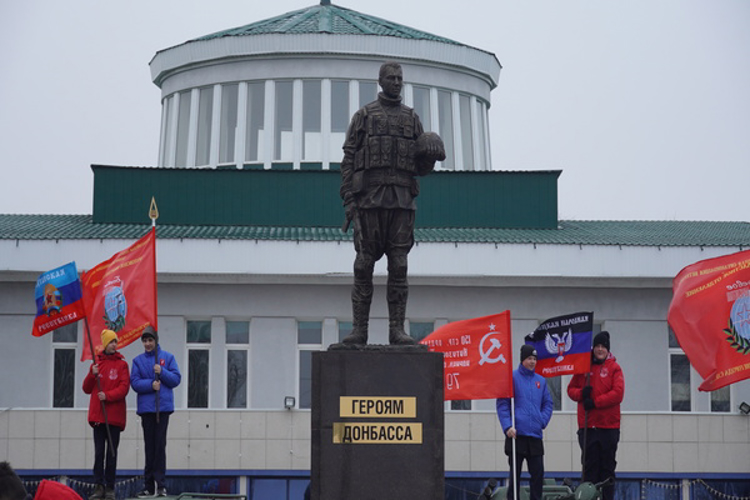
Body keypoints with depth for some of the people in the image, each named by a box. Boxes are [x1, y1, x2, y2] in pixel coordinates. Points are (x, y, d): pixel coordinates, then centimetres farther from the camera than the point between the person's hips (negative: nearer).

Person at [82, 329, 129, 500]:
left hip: (114, 415, -2)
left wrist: (108, 396, -17)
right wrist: (92, 375, -6)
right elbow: (87, 389, 11)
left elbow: (124, 387, -5)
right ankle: (99, 486, 1)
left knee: (112, 452, 1)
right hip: (98, 415, 2)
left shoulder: (122, 364, 4)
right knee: (99, 452, -1)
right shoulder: (96, 364, 11)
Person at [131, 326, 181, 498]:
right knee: (149, 446, 4)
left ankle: (160, 484, -5)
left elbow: (176, 379, 3)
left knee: (160, 445, -6)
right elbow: (134, 382, 0)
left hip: (163, 406, -1)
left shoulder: (168, 357, 7)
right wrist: (150, 384, -15)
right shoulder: (138, 360, 9)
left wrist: (162, 372, -13)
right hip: (146, 407, 1)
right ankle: (149, 486, 8)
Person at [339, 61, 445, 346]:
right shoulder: (364, 116, 9)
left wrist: (430, 157, -6)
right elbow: (348, 160, 4)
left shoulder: (412, 119, 17)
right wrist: (348, 200, -6)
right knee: (364, 266, -2)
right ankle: (359, 328, 1)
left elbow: (421, 169, 17)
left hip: (402, 200, 2)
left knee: (399, 267, -1)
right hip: (369, 198, -2)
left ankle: (397, 330, 0)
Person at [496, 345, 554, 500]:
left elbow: (548, 404, 17)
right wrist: (508, 426, -14)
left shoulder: (541, 381, 13)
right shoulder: (512, 378, -1)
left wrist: (543, 421, 1)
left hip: (536, 435, 4)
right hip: (516, 435, -4)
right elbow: (502, 404, -4)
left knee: (538, 474, 4)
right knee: (515, 474, 1)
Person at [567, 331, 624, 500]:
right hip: (587, 426, 2)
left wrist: (595, 402, -14)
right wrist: (581, 393, -9)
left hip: (609, 425, -2)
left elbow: (618, 393, -8)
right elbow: (571, 389, 13)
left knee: (608, 467, 2)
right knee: (589, 466, 2)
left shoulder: (614, 367, 2)